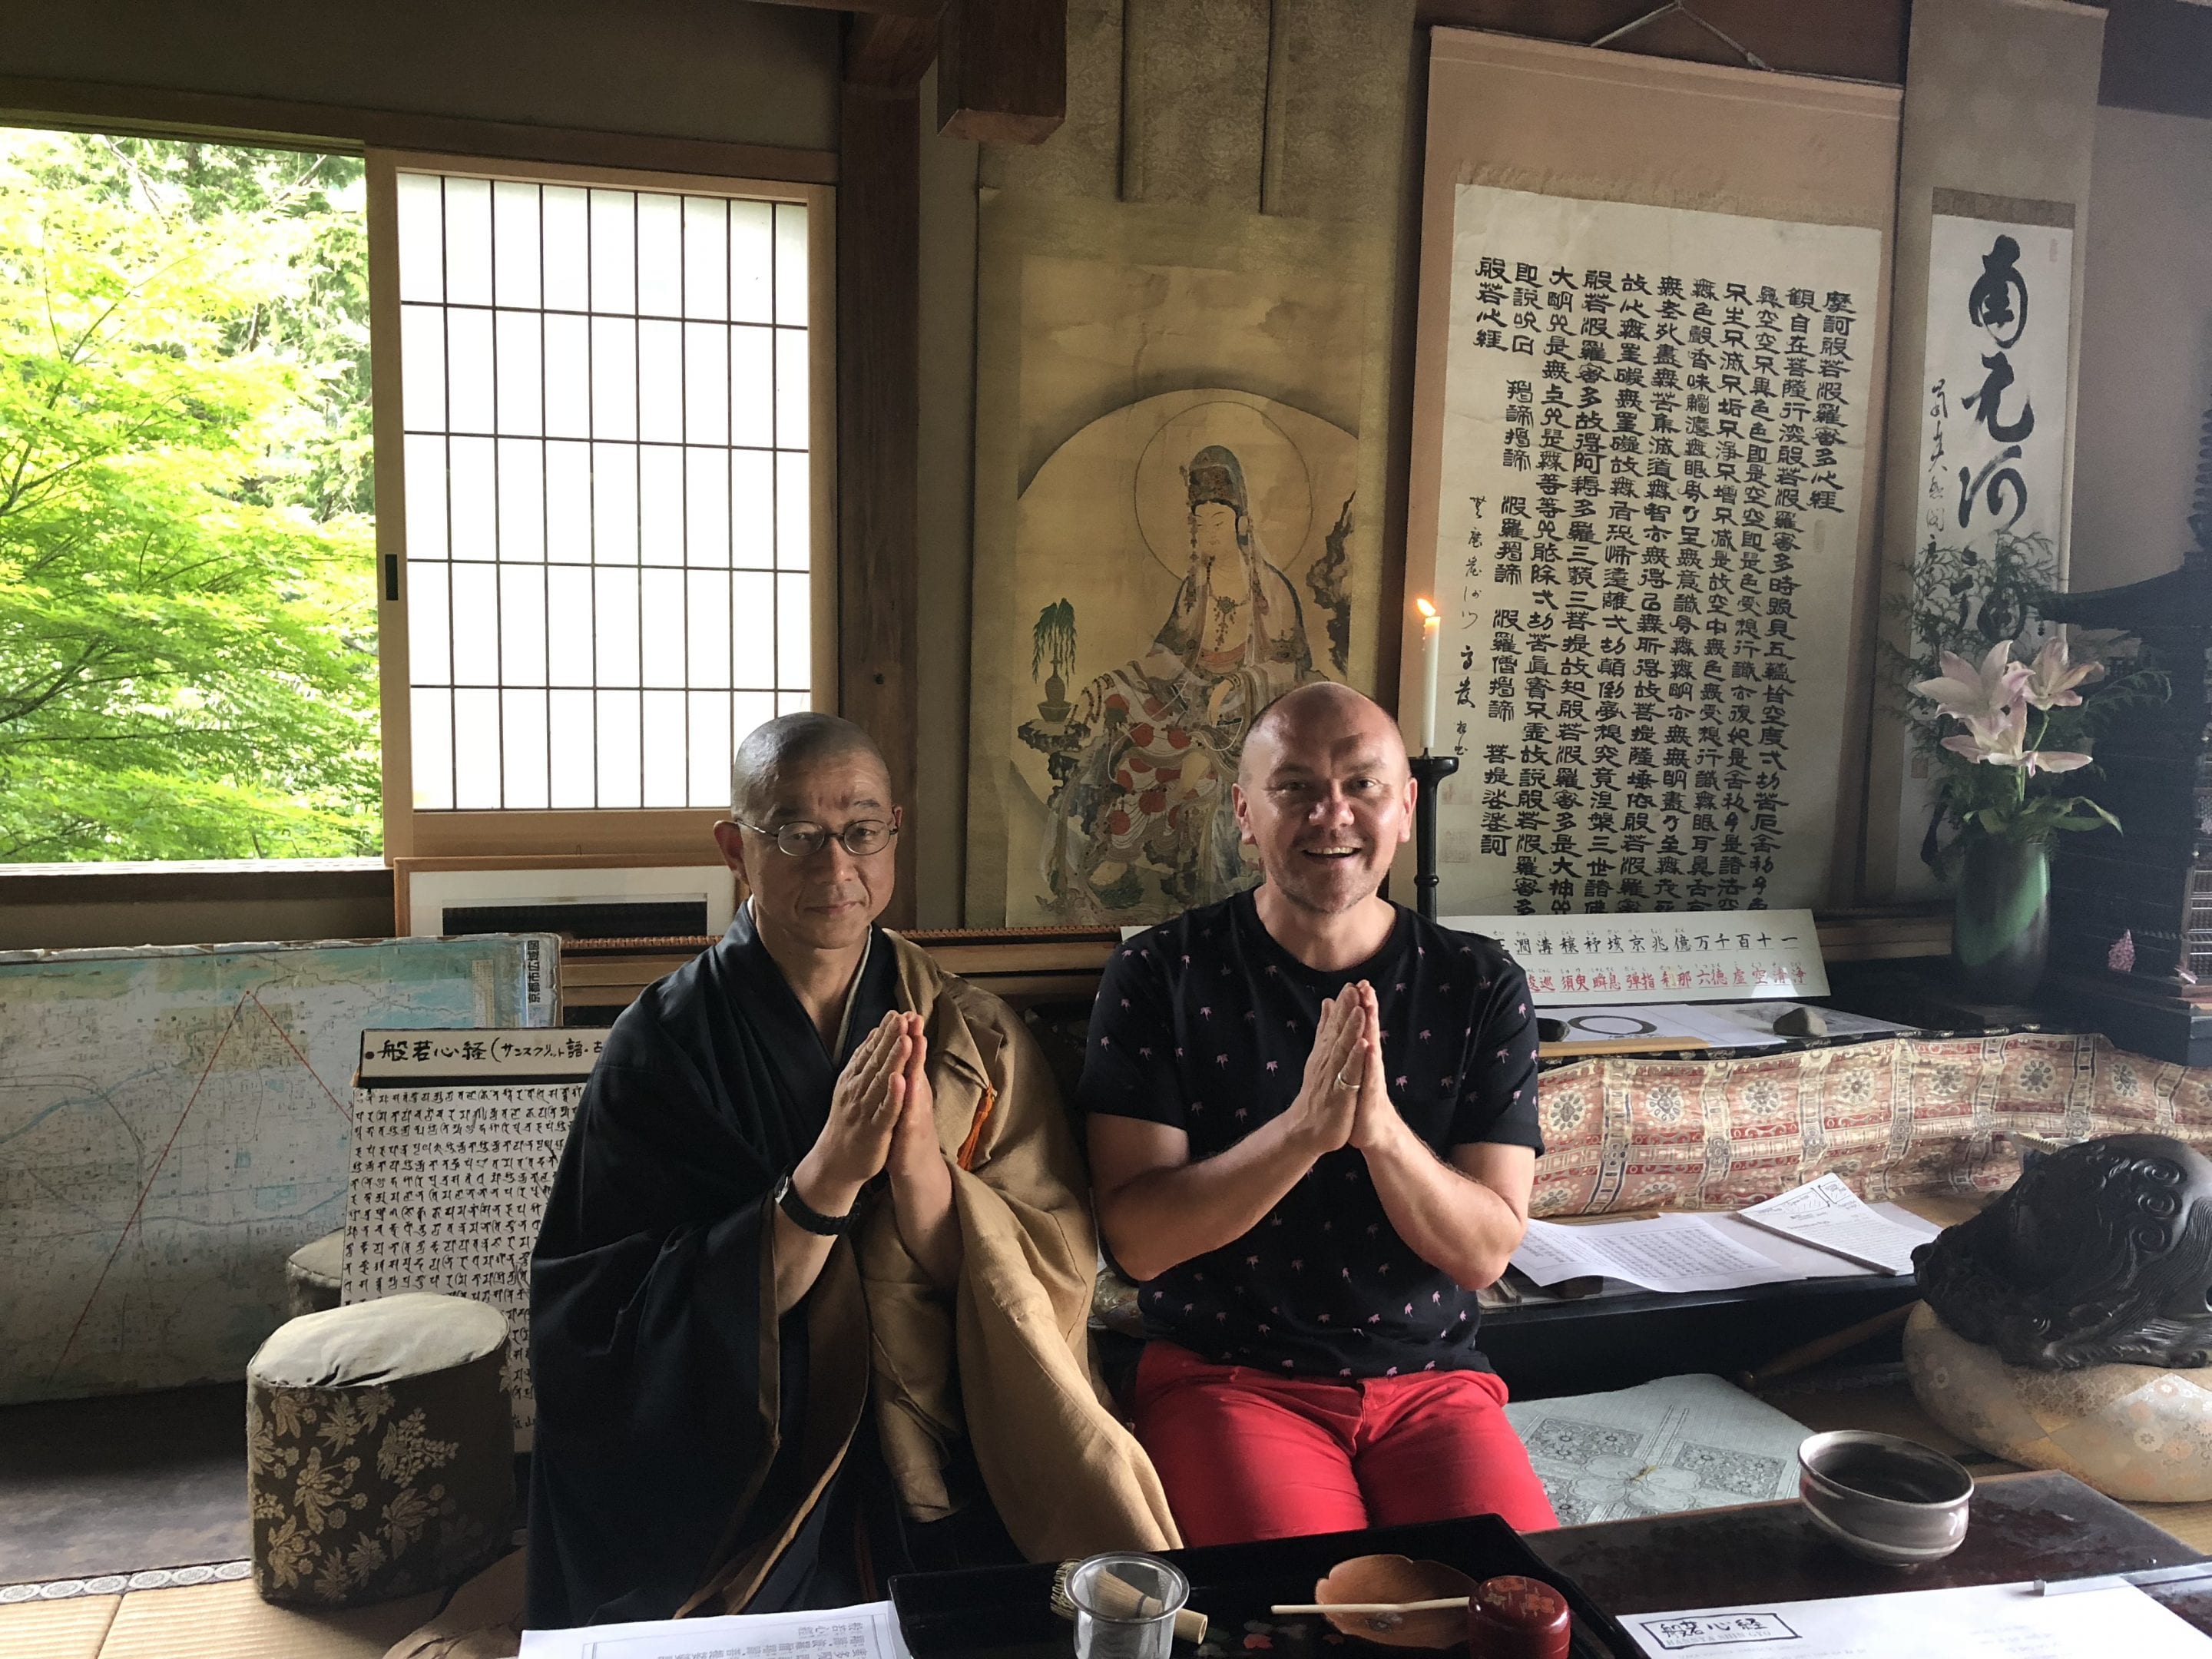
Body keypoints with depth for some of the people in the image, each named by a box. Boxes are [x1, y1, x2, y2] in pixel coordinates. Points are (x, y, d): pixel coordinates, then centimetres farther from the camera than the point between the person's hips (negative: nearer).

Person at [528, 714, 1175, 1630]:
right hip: (738, 1481, -1)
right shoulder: (661, 1045, -4)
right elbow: (639, 1326, -10)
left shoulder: (979, 1039, 1)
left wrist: (918, 1163, -22)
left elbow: (1051, 1279, -5)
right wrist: (827, 1175, -23)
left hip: (949, 1469, 2)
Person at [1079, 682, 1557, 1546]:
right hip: (1225, 1374, -2)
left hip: (1433, 1380, 2)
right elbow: (1136, 1239, -11)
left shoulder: (1482, 988, 1)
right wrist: (1303, 1128, -25)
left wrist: (1380, 1127, -24)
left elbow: (1487, 1250, -4)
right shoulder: (1160, 977, -5)